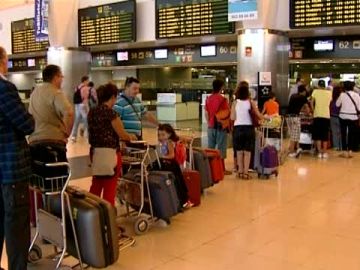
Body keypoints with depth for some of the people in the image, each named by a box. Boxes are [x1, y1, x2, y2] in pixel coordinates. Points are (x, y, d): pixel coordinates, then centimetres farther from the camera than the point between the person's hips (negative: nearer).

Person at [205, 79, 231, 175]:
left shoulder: (208, 98, 4)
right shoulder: (223, 99, -13)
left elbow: (206, 113, 9)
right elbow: (227, 113, -11)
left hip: (211, 126, 6)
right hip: (221, 126, -5)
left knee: (210, 148, 11)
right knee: (221, 148, 0)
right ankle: (222, 169, 5)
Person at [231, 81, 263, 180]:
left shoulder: (235, 103, -4)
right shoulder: (251, 102, -4)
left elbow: (232, 118, -5)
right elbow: (259, 115, -2)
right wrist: (266, 117, 18)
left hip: (238, 128, 1)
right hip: (248, 128, -1)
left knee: (239, 151, 11)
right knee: (247, 151, 6)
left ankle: (240, 172, 16)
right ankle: (246, 173, 7)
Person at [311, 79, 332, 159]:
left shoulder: (315, 91, 0)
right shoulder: (329, 93, 4)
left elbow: (311, 103, -1)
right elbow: (329, 104, 9)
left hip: (317, 116, -1)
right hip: (326, 116, 2)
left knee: (317, 135, 5)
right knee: (325, 135, 10)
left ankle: (320, 152, 2)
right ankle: (324, 153, 11)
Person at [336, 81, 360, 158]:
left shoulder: (342, 94, -7)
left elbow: (337, 104, 5)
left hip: (343, 116, -1)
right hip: (353, 117, 1)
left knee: (344, 134, 5)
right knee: (352, 134, 9)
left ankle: (345, 152, 5)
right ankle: (350, 151, 8)